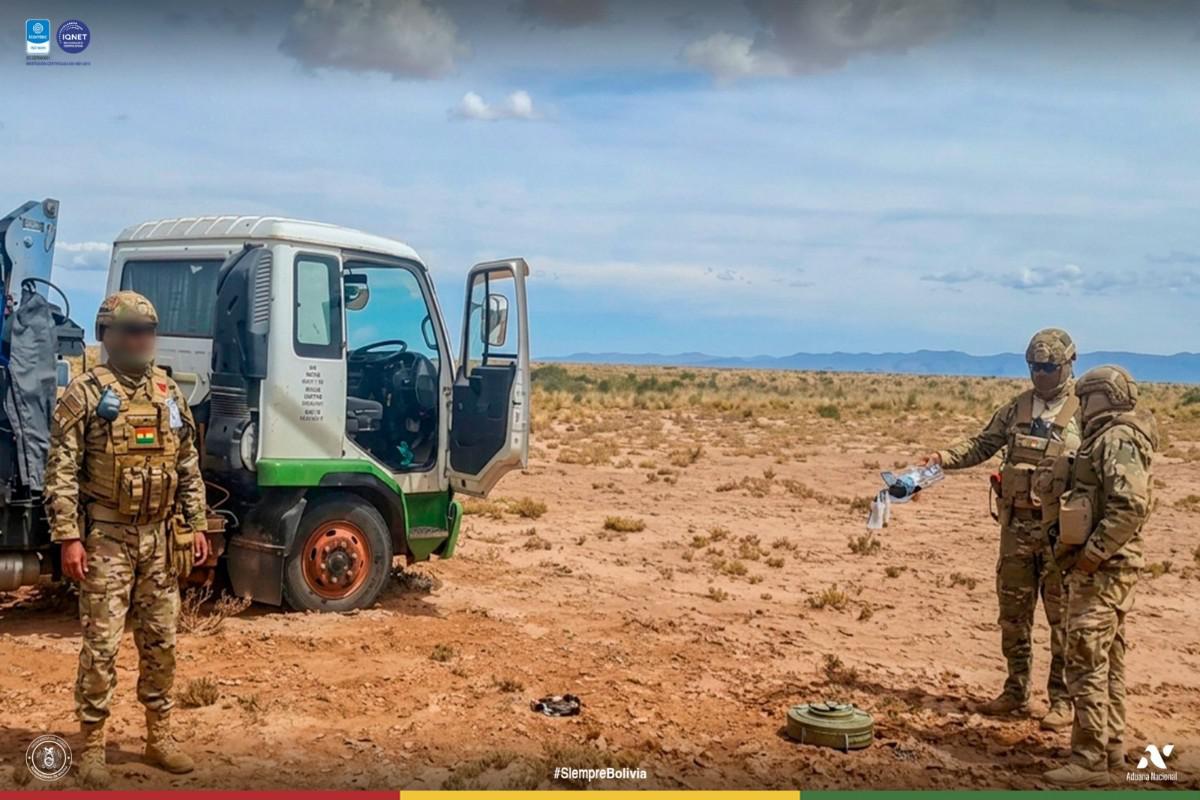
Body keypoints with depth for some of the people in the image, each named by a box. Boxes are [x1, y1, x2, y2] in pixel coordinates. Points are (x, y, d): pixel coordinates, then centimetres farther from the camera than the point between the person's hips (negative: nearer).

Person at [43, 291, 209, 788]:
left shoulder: (170, 394, 11)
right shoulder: (85, 393, -6)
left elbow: (189, 468, 15)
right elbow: (61, 473, -10)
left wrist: (196, 526, 10)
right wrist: (68, 538, -15)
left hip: (161, 536, 5)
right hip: (106, 536, -5)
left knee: (160, 642, 11)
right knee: (101, 645, -2)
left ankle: (159, 738, 22)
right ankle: (92, 748, 8)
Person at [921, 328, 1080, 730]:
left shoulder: (1084, 412, -5)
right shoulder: (1016, 408, 9)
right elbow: (982, 445, 13)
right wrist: (943, 458, -4)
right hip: (1017, 526, 5)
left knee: (1063, 617, 2)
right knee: (1013, 613, 12)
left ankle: (1063, 700, 13)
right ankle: (1016, 692, 24)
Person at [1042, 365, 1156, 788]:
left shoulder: (1117, 439, -16)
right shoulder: (1106, 438, 16)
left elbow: (1131, 507, -26)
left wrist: (1089, 554, -23)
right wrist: (1069, 546, 13)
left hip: (1103, 568, -11)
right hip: (1106, 567, 11)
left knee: (1086, 662, -9)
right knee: (1108, 662, 16)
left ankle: (1090, 760, -5)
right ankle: (1111, 745, 26)